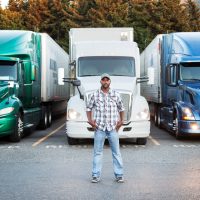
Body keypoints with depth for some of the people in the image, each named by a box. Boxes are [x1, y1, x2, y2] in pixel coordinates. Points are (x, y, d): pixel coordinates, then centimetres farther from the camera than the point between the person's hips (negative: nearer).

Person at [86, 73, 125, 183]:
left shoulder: (115, 94, 5)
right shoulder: (95, 95, 3)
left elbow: (121, 108, 17)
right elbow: (88, 108, 13)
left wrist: (121, 120, 5)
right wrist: (90, 120, 0)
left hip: (113, 127, 1)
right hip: (99, 127, 0)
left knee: (116, 151, 3)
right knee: (97, 151, 2)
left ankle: (119, 175, 8)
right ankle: (96, 175, 8)